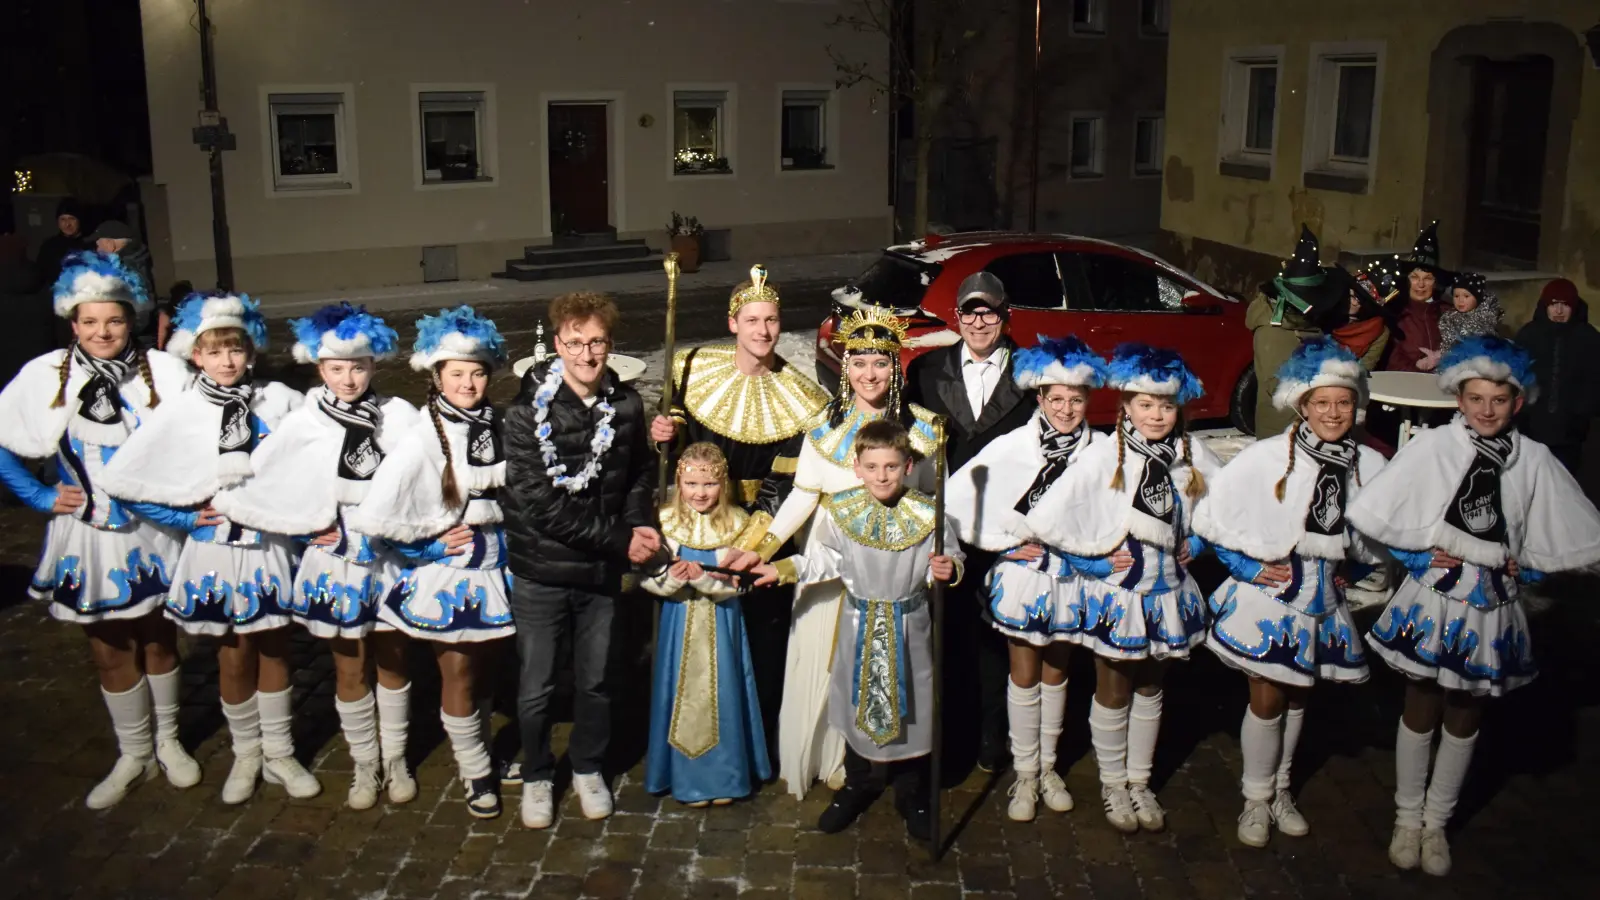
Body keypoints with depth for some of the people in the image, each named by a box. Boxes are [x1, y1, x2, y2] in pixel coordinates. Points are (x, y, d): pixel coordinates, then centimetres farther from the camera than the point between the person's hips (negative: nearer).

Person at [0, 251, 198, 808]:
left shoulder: (162, 372, -12)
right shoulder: (45, 376, -9)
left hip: (153, 529, -1)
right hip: (87, 536, 1)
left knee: (157, 639, 15)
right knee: (108, 648, 13)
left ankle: (168, 742, 35)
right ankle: (133, 756, 30)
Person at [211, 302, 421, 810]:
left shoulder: (398, 416, -8)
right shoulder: (303, 425, -6)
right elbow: (260, 480, -8)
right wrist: (308, 526, -11)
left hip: (389, 557, 0)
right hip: (335, 560, 0)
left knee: (392, 662, 14)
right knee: (348, 669, 12)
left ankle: (395, 761, 31)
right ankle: (365, 766, 29)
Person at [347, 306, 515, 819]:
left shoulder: (496, 427, -3)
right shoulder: (422, 440, -18)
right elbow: (371, 517, -24)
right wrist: (431, 537, -13)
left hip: (491, 568, 4)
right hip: (446, 574, -4)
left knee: (481, 669, 17)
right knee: (458, 675, 9)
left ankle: (477, 756, 37)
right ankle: (476, 775, 27)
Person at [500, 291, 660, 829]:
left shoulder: (626, 405, -3)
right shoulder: (528, 414, -14)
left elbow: (639, 474, 12)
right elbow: (539, 505, -19)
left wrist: (637, 526, -7)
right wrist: (620, 540, -17)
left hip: (602, 570, 3)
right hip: (541, 573, -3)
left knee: (596, 681, 16)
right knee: (536, 687, 9)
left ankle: (588, 769, 38)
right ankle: (537, 776, 32)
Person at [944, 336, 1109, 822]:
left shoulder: (1101, 451, -8)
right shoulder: (1011, 446, -10)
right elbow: (955, 496, -9)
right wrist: (1002, 542, -8)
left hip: (1072, 575, 1)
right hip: (1023, 572, -1)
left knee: (1056, 672, 16)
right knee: (1024, 676, 9)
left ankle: (1047, 767, 32)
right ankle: (1024, 773, 22)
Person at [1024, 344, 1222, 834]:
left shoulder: (1191, 453, -4)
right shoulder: (1104, 455, -18)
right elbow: (1045, 519, -23)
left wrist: (1198, 541, 4)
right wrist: (1093, 557, -15)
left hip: (1165, 589, 4)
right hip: (1116, 591, -4)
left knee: (1149, 688, 18)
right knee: (1113, 693, 11)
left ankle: (1139, 782, 34)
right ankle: (1112, 784, 29)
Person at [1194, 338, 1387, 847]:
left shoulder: (1370, 466, -4)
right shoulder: (1268, 456, -14)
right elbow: (1209, 516, -11)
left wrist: (1358, 567, 4)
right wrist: (1249, 564, -10)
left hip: (1325, 597, 4)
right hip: (1271, 591, -4)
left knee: (1299, 697, 17)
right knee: (1267, 698, 2)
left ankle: (1280, 789, 35)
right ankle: (1256, 798, 21)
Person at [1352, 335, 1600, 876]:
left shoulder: (1534, 460, -7)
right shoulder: (1432, 447, -13)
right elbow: (1368, 515, -14)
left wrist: (1524, 565, -4)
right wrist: (1420, 553, -11)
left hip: (1493, 606, 2)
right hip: (1434, 599, -2)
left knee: (1465, 718, 16)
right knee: (1421, 711, 13)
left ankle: (1436, 822, 34)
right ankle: (1408, 817, 31)